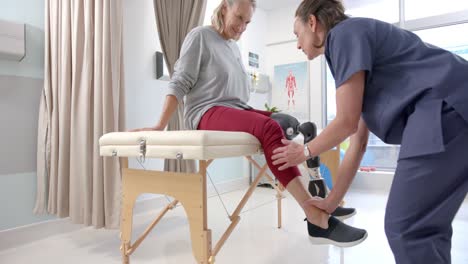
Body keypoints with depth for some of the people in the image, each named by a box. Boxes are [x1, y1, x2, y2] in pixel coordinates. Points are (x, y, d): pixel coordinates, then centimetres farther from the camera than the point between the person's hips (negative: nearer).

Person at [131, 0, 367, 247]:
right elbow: (179, 83, -5)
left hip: (236, 112, 7)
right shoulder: (200, 36, 1)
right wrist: (160, 126, -11)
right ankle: (317, 217, -37)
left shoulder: (234, 48, 22)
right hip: (207, 113, -7)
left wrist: (256, 114, 11)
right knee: (269, 128, -33)